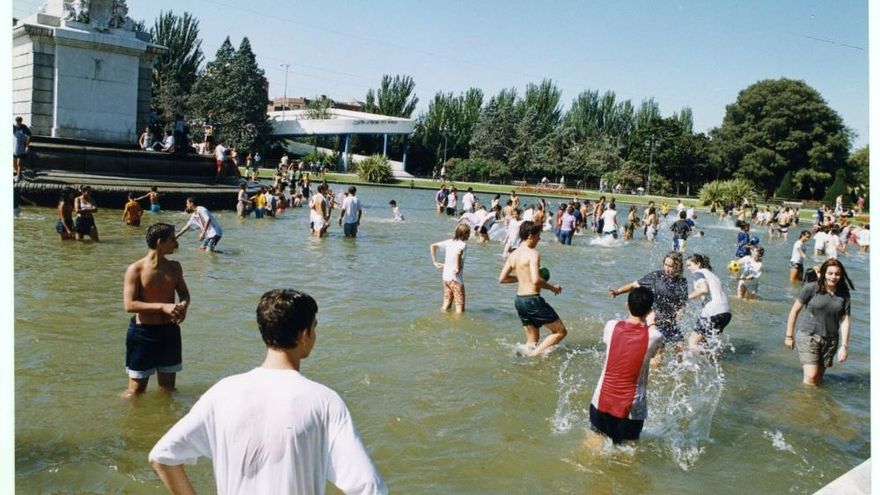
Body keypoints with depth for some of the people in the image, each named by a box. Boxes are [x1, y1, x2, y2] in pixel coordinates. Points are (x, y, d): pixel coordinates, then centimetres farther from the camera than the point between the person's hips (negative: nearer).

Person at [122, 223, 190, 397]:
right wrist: (162, 306, -28)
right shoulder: (135, 270, -12)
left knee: (168, 388, 16)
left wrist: (184, 305, -8)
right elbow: (129, 305, -18)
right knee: (136, 390, 4)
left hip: (169, 330, 5)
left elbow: (184, 292, 16)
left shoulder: (174, 267, 5)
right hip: (143, 332, -5)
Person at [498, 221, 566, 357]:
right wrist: (552, 287, -8)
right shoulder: (533, 253, -14)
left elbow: (502, 279, 12)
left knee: (532, 339, 20)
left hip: (519, 300, 8)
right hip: (533, 299, -8)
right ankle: (533, 355, -7)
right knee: (561, 332, 3)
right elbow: (536, 280, -25)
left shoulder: (513, 255, 9)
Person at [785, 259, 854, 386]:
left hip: (830, 340, 4)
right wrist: (789, 336, 0)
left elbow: (845, 321, 1)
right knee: (811, 377, -13)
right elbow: (795, 310, -2)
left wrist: (844, 346, -6)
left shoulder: (844, 294, 2)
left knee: (819, 378, 10)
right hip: (808, 336, -3)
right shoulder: (811, 288, -8)